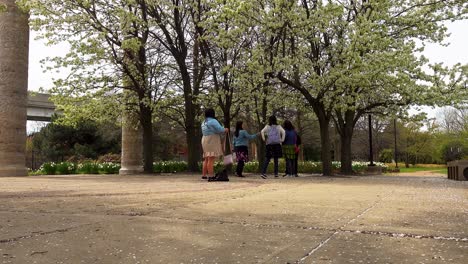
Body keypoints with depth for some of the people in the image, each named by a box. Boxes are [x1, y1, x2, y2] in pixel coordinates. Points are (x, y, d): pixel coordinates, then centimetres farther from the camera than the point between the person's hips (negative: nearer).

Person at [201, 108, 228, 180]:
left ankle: (204, 175, 11)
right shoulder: (213, 121, -11)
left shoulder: (204, 122, 17)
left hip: (205, 141, 9)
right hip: (212, 142, -9)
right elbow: (220, 129, -18)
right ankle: (211, 176, -15)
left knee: (206, 159, 12)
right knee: (211, 159, -12)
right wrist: (225, 130, 3)